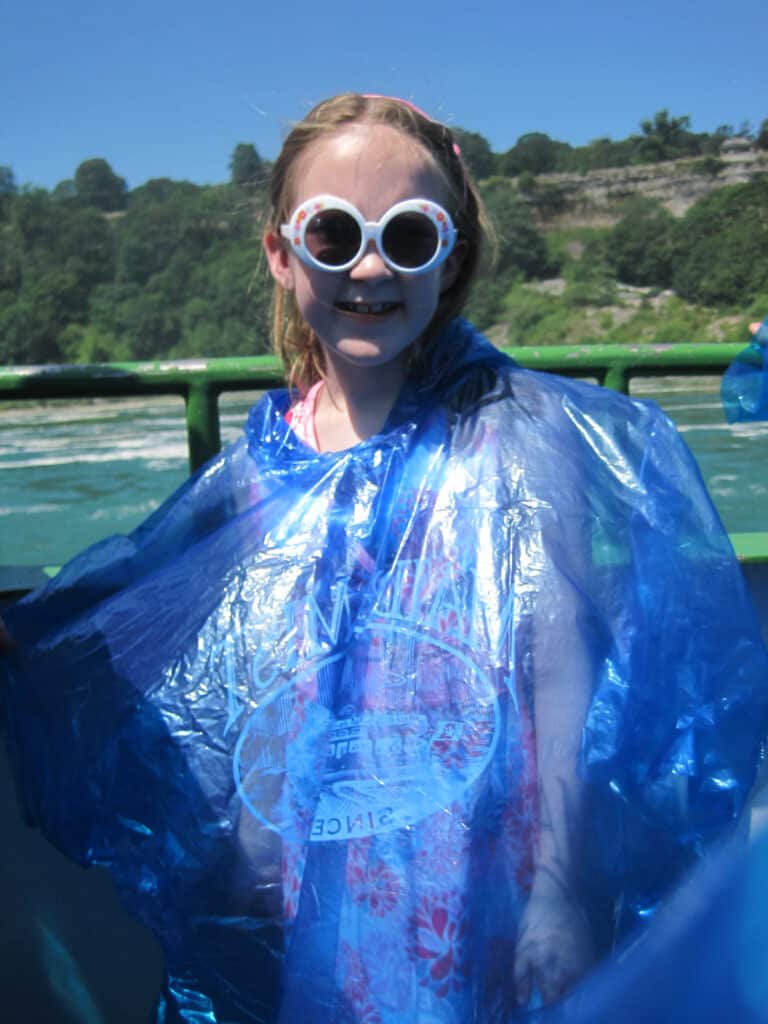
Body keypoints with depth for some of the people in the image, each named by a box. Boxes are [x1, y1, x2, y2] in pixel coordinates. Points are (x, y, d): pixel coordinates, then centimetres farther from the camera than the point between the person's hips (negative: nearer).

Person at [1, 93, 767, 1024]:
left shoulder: (513, 432, -15)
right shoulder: (263, 458, -2)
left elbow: (563, 671, -15)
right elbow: (259, 686, 5)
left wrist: (560, 897, -15)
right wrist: (253, 860, 7)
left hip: (474, 882, -3)